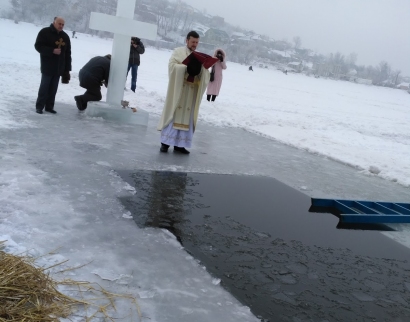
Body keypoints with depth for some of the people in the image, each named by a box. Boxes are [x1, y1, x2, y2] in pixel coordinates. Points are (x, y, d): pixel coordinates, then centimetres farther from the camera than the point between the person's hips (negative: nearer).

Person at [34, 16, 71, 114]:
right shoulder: (45, 32, -5)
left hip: (59, 67, 5)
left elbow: (68, 53, 13)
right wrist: (52, 51, -22)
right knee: (44, 86, -4)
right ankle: (39, 106, 3)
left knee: (53, 88, 7)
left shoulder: (65, 36, 11)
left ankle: (49, 106, 14)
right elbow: (38, 46, -10)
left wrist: (67, 68, 7)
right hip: (47, 66, -5)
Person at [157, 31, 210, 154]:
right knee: (173, 115, -4)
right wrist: (186, 67, -21)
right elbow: (172, 66, -10)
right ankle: (165, 142, 1)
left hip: (192, 92, 4)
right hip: (178, 89, -4)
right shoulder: (178, 51, 3)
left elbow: (206, 75, 8)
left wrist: (202, 68, -14)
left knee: (187, 117, 3)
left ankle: (179, 144, 7)